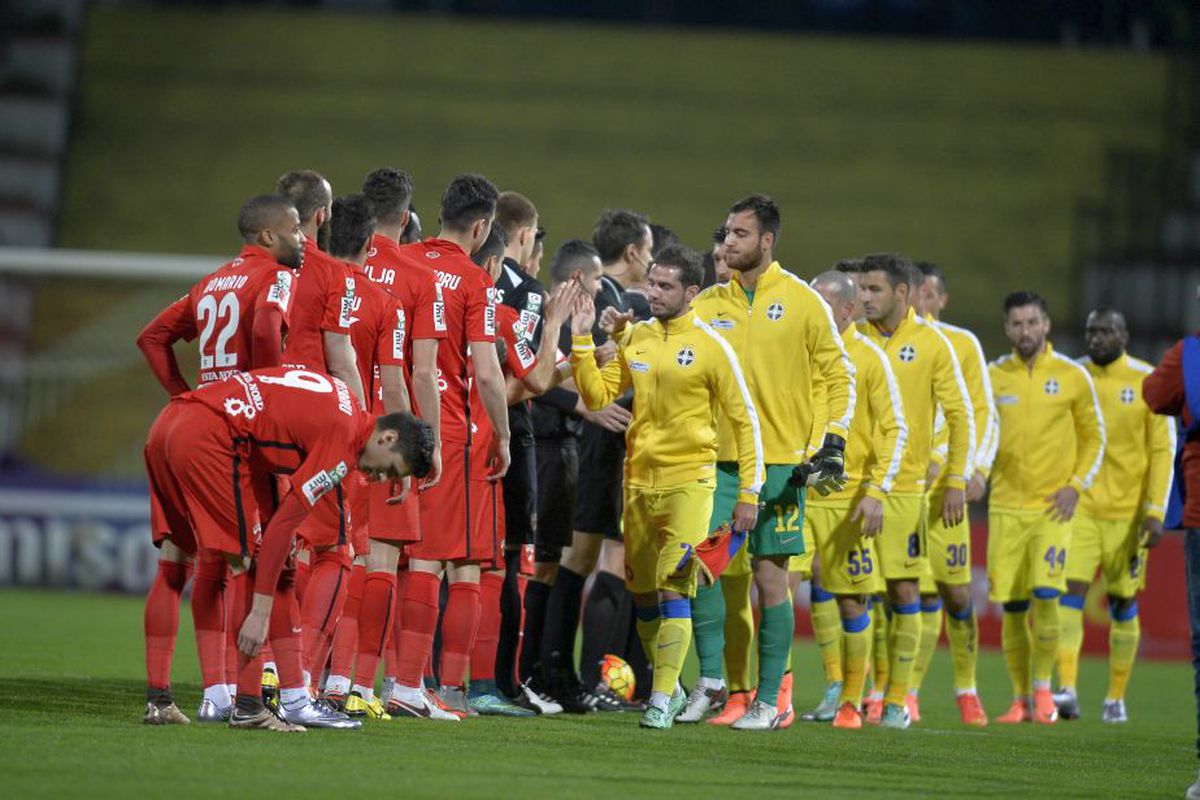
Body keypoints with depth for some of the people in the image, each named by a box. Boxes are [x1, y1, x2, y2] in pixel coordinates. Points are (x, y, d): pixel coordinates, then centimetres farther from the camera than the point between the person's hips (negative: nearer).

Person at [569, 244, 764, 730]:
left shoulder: (710, 347, -6)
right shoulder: (636, 338, 9)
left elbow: (745, 421, -3)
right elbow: (597, 396, 9)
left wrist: (749, 492, -7)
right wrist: (582, 341, -1)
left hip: (689, 483, -5)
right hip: (639, 480, 5)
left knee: (673, 589, -14)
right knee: (642, 593, 9)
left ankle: (663, 699, -12)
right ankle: (668, 687, 24)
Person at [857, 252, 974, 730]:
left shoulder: (931, 344, 0)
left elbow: (961, 416, 2)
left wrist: (957, 482, -4)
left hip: (905, 487, -2)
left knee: (904, 591, -2)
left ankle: (897, 699, 3)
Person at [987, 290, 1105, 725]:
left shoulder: (1073, 377, 1)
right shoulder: (993, 376, 5)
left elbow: (1094, 437, 7)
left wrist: (1076, 486, -4)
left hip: (1053, 505, -2)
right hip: (1006, 505, 2)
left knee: (1045, 595, -15)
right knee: (1012, 605, 1)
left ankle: (1042, 688, 0)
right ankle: (1021, 698, 12)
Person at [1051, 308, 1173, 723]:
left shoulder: (1147, 383, -3)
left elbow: (1163, 449, -3)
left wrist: (1155, 512, -10)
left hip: (1127, 511, -1)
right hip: (1079, 506, 1)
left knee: (1123, 602, 7)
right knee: (1070, 591, -13)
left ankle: (1116, 698, 16)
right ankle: (1066, 690, -20)